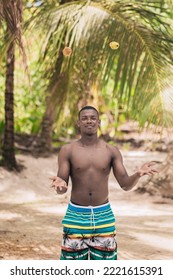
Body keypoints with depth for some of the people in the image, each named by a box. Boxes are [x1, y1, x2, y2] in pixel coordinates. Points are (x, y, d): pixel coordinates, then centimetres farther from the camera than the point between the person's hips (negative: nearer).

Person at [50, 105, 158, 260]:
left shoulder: (112, 151, 1)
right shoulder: (67, 151, -3)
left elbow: (126, 184, -3)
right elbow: (62, 188, -6)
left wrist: (138, 174, -25)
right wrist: (59, 184, -32)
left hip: (103, 215, 1)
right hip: (76, 215, -1)